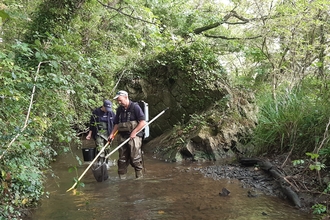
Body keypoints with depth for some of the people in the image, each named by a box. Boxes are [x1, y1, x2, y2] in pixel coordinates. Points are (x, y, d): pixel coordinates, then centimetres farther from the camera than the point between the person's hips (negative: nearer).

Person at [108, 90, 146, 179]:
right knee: (122, 159, 9)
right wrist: (112, 134, 8)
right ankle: (121, 178, 17)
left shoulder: (135, 107, -7)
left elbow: (143, 122, -11)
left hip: (134, 136, -6)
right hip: (122, 137, 6)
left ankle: (139, 178, 4)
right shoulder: (119, 109, 12)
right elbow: (116, 124, 21)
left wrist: (134, 132, -16)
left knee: (135, 159, -6)